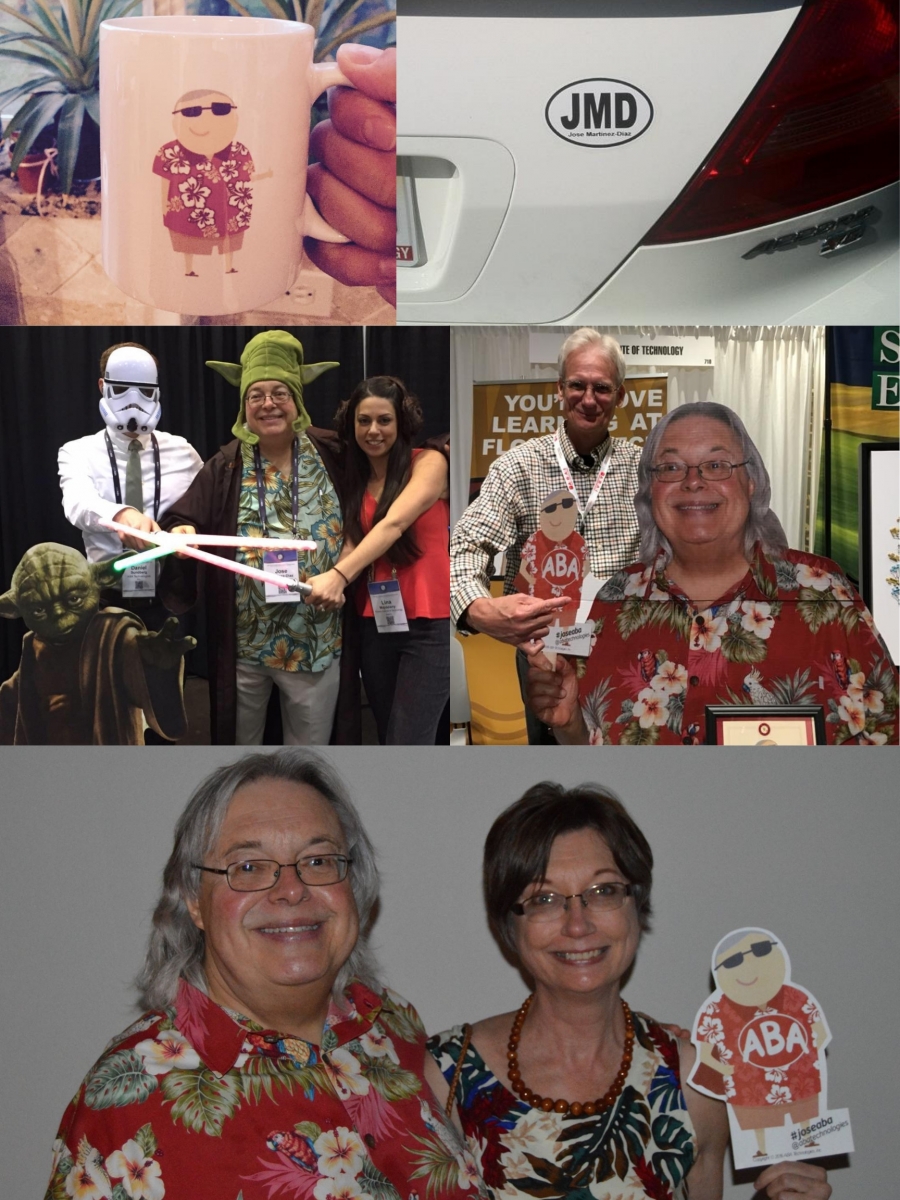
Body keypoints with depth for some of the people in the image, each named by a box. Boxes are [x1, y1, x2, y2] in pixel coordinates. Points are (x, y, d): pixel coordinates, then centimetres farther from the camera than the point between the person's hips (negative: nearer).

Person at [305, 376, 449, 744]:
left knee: (407, 744, -11)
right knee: (387, 739, 12)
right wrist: (330, 580, -19)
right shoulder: (354, 480, 14)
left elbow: (394, 524, -21)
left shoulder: (430, 463, -5)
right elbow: (352, 544, 4)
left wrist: (340, 575, -35)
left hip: (429, 623, -6)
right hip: (375, 624, 6)